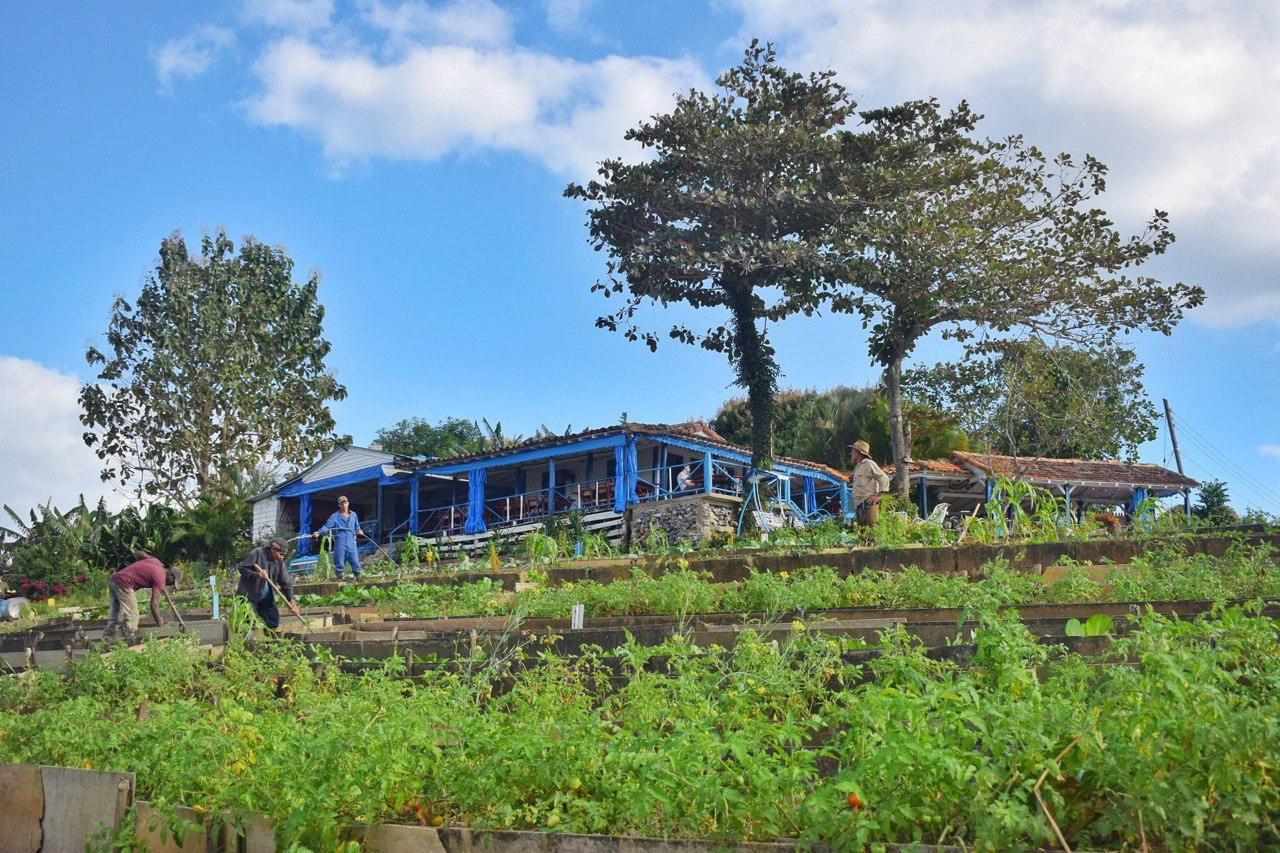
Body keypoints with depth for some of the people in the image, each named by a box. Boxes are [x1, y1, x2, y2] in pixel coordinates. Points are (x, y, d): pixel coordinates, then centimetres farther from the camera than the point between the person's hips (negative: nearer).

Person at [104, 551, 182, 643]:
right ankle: (129, 642, -6)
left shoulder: (156, 561, 14)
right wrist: (159, 624, -8)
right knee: (131, 616, -5)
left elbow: (137, 553, 30)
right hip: (124, 584, -9)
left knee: (114, 616, 13)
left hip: (114, 579, 9)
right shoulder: (160, 579, -8)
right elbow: (154, 604, -13)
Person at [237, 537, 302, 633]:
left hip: (266, 599, 6)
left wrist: (291, 601, -9)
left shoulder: (279, 562, 4)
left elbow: (286, 583, 1)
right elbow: (242, 568, -10)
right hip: (249, 595, -6)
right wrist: (255, 574, -27)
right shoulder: (257, 553, -11)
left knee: (273, 623, 5)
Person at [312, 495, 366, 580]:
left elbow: (357, 526, 25)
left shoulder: (354, 515, 14)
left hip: (351, 544, 3)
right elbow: (327, 526, -8)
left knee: (356, 563, 0)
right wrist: (318, 533, -25)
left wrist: (359, 530, 2)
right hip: (340, 544, -3)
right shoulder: (335, 516, 2)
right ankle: (340, 578, 9)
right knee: (339, 564, -1)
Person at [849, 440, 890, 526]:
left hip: (868, 504, -10)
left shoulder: (868, 464, -6)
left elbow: (884, 478, -13)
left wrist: (877, 496, -15)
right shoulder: (858, 466, 23)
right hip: (860, 505, 10)